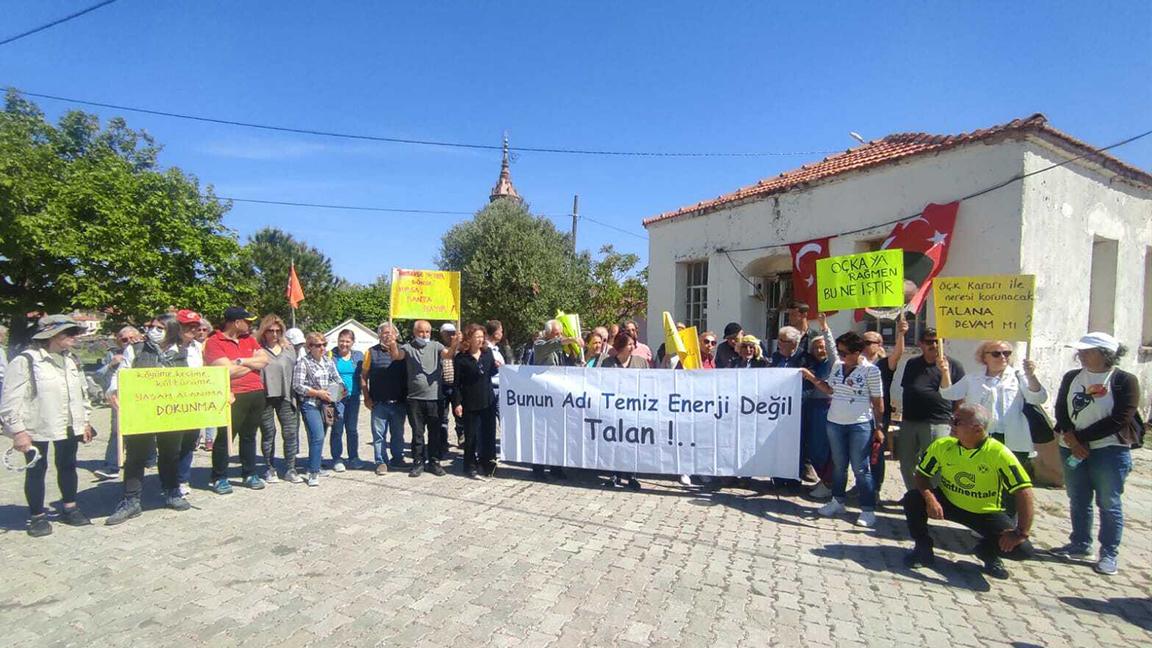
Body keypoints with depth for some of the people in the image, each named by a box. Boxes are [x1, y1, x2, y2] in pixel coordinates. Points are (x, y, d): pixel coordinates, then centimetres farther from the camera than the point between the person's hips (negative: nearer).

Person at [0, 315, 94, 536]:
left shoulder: (71, 360, 8)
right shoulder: (26, 360, -13)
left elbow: (82, 392, 16)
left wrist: (85, 421, 14)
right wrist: (18, 430, -17)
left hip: (69, 426, 6)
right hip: (37, 428, -6)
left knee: (67, 466, 16)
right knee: (36, 470, 8)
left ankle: (69, 508, 30)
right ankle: (37, 516, 21)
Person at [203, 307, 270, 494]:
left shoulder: (249, 339, 13)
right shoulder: (214, 342, -7)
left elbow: (265, 360, 3)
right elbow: (228, 370, -17)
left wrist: (242, 361, -11)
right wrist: (253, 363, -2)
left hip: (257, 394, 6)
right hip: (234, 397, -6)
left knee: (249, 436, 15)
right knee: (225, 437, 1)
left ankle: (249, 474, 25)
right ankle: (219, 478, 14)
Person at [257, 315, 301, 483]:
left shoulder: (289, 349, 10)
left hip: (285, 397, 3)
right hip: (265, 397, -3)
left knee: (291, 432, 1)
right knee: (268, 433, 9)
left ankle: (290, 470, 11)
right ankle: (270, 469, 22)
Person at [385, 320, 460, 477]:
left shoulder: (436, 346, 3)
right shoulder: (408, 347, 2)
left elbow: (448, 355, -15)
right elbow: (397, 356, -16)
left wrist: (454, 346, -37)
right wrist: (393, 346, -39)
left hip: (435, 397, 0)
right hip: (415, 398, 0)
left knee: (435, 432, 9)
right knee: (417, 433, 8)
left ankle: (433, 461, 20)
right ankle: (418, 462, 19)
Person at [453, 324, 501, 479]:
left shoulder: (488, 352, 4)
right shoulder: (461, 358, -9)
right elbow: (457, 383, -7)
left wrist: (496, 366, -4)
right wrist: (457, 403, -11)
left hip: (488, 400, 4)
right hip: (470, 403, -4)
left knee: (489, 434, 8)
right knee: (471, 436, 4)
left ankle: (487, 465, 21)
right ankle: (470, 467, 18)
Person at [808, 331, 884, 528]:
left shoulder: (870, 370, -10)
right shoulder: (837, 366, 5)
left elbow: (878, 401, -7)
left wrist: (879, 427, -6)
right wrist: (812, 378, 4)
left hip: (860, 425, -5)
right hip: (835, 423, 5)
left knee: (861, 468, -1)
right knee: (838, 465, 15)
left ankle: (868, 510, 9)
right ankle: (837, 501, 29)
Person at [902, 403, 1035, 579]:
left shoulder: (999, 454, -25)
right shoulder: (942, 446, -15)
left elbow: (1024, 491, -26)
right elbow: (922, 474, -7)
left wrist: (1021, 533, -29)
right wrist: (930, 498, -28)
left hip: (986, 512, -2)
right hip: (948, 503, 2)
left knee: (1023, 549, -22)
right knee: (912, 499, -24)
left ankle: (988, 552, 15)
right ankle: (923, 549, 1)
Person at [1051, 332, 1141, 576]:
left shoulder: (1125, 381, -6)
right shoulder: (1071, 377, 7)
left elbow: (1118, 420, -13)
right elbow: (1061, 410, 4)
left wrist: (1080, 437, -12)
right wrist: (1071, 438, -10)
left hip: (1110, 450, -4)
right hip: (1072, 450, 4)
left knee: (1108, 503, 3)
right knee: (1078, 500, 12)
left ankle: (1109, 553, 14)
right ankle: (1080, 544, 25)